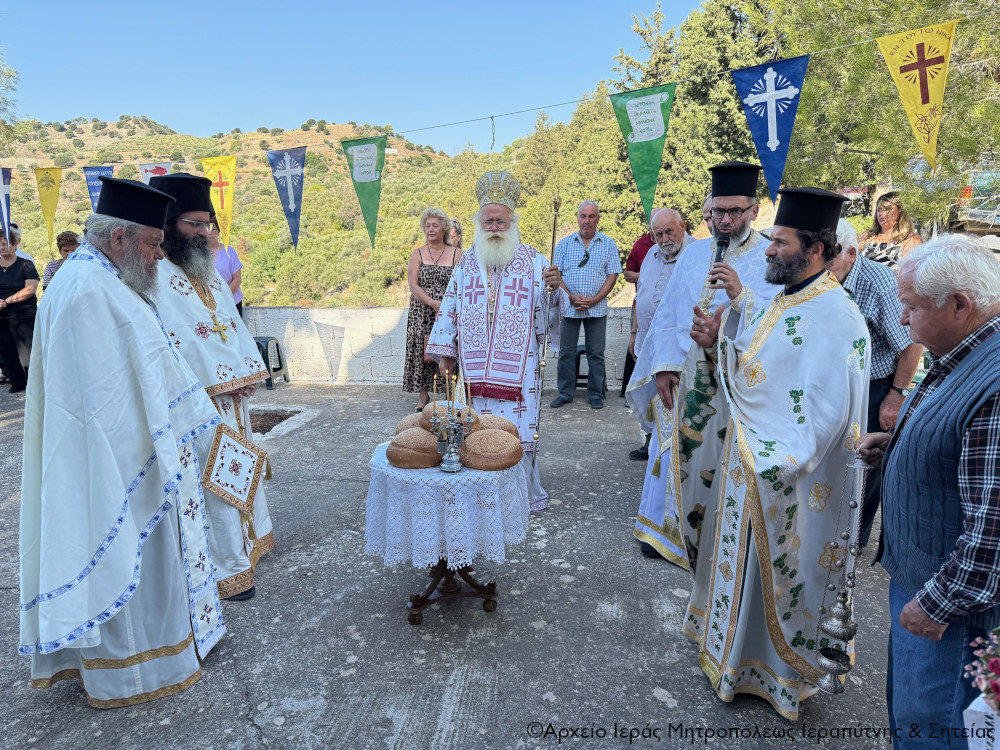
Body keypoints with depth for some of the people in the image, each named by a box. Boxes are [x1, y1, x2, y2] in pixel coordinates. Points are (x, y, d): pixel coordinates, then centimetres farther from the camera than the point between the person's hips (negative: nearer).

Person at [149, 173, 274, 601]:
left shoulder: (210, 273, 14)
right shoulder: (157, 276, -13)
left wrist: (248, 373, 8)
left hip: (233, 392, 9)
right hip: (198, 400, -9)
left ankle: (247, 538, 38)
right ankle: (225, 568, 11)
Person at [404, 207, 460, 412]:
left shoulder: (456, 254, 5)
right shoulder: (417, 254, 7)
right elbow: (413, 285, -3)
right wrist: (433, 303, -17)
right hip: (421, 313, 1)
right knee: (421, 352, -1)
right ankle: (423, 396, 12)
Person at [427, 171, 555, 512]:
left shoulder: (533, 261, 2)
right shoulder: (466, 262, 10)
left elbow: (551, 307, -1)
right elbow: (449, 308, 13)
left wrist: (556, 286, -24)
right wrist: (445, 353, 11)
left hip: (518, 367, -2)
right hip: (474, 367, 3)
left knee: (519, 428, 0)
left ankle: (527, 492, 18)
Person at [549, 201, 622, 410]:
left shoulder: (608, 244, 5)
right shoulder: (564, 243, 6)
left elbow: (612, 275, 0)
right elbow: (556, 274, 3)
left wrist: (594, 300, -11)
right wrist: (570, 297, -11)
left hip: (596, 308, -1)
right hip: (569, 307, 1)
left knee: (596, 353, 5)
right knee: (566, 351, 5)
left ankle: (596, 394, 16)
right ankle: (565, 393, 16)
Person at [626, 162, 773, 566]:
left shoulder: (772, 259, -3)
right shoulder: (693, 253, 9)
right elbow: (668, 310, 6)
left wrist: (740, 293, -32)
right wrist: (665, 365, -3)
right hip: (683, 377, 4)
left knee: (721, 459, 5)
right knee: (675, 449, 12)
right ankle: (666, 529, 30)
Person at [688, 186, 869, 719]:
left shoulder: (835, 318, -23)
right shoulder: (784, 301, 5)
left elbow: (826, 415, -27)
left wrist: (772, 468, -26)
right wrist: (719, 340, -2)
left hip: (792, 481, -8)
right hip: (752, 461, 9)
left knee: (782, 572, 11)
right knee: (748, 561, 23)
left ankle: (782, 669, 35)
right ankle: (744, 645, 46)